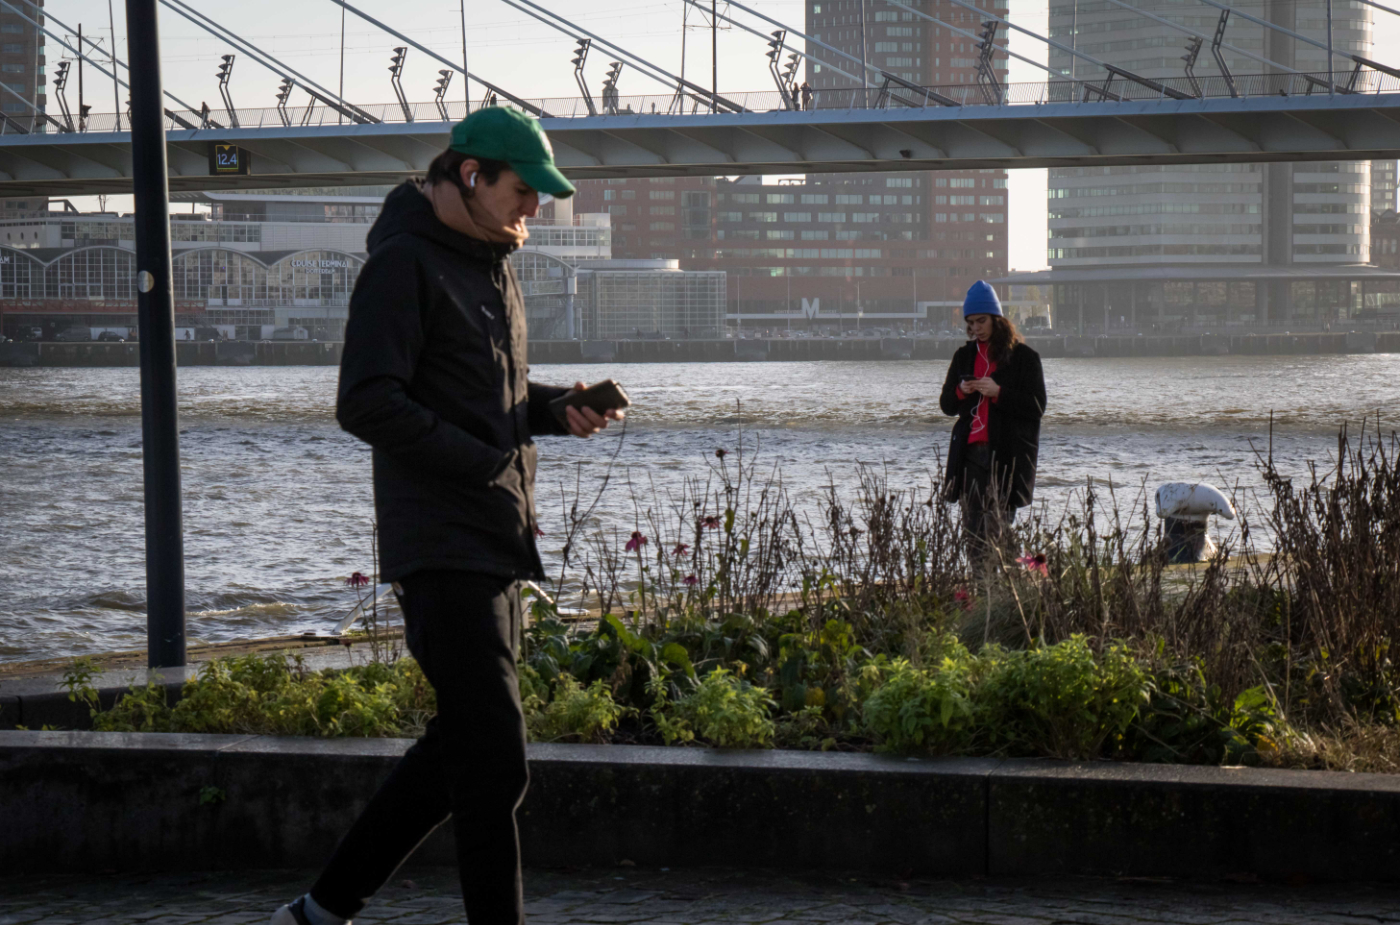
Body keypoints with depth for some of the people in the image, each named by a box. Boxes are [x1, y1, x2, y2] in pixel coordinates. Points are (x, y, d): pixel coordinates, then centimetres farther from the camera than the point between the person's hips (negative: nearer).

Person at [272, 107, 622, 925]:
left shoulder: (494, 262, 18)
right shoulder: (404, 263, -11)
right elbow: (368, 404, -20)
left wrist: (557, 408, 6)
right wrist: (488, 463, -18)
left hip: (498, 545, 10)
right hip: (441, 544, -10)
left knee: (465, 744, 13)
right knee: (496, 762, -10)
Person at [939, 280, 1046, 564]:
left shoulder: (1024, 356, 1)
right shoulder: (964, 356, 15)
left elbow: (1036, 406, -5)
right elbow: (946, 405, 18)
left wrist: (998, 393, -16)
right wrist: (960, 392, -5)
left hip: (1007, 453, -4)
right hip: (972, 451, 4)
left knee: (999, 524, -6)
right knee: (972, 525, -2)